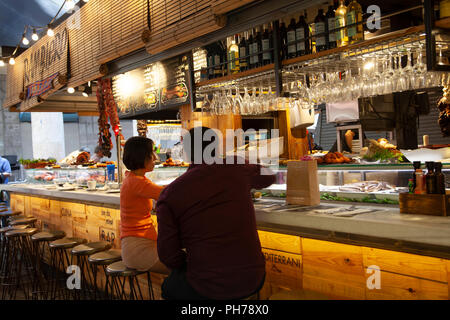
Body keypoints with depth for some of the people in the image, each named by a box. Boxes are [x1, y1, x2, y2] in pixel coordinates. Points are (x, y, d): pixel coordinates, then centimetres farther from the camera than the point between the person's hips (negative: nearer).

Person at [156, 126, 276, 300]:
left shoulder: (169, 194, -5)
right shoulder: (236, 169, -1)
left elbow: (168, 255, -7)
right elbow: (268, 176, 22)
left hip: (206, 289, -2)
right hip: (252, 282, 3)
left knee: (169, 287, 31)